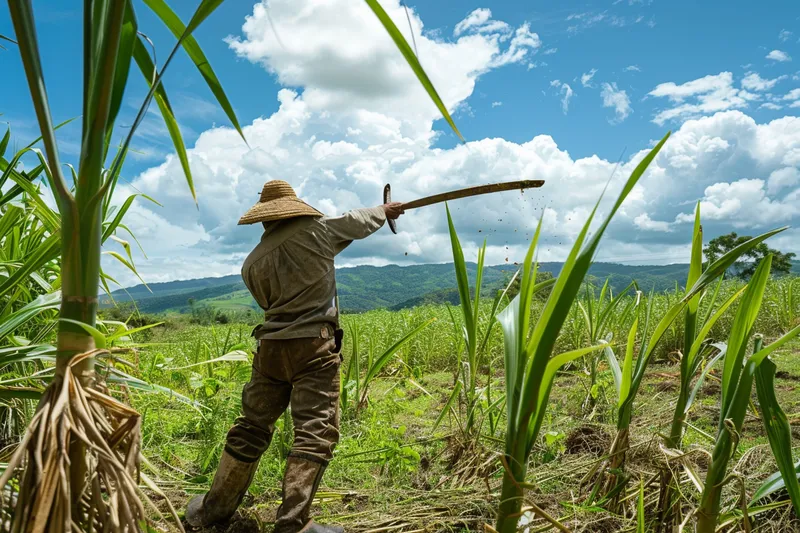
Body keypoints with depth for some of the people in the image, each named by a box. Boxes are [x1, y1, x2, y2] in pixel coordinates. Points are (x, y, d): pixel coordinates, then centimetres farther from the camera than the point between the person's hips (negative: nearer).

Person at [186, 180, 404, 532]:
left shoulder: (253, 262, 8)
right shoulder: (316, 231, -1)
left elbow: (268, 304, 15)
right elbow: (359, 221, 13)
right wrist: (386, 210, 32)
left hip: (271, 347, 5)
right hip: (314, 347, -5)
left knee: (251, 428, 15)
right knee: (315, 433, -3)